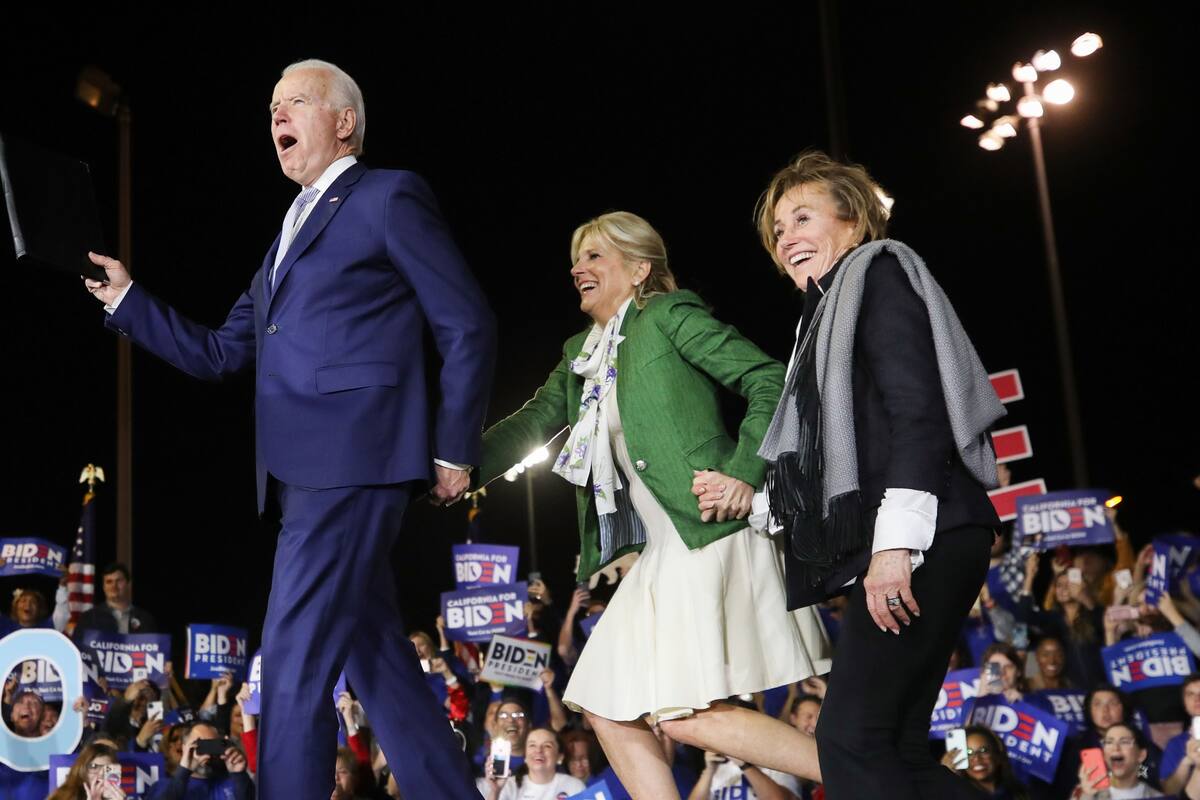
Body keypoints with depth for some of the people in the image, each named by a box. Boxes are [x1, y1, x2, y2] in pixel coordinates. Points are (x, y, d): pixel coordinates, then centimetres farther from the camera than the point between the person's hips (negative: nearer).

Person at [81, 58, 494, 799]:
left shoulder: (389, 196, 1)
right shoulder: (291, 234, 25)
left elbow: (469, 326, -4)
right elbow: (219, 355, 22)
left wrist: (453, 448, -7)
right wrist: (125, 298, 12)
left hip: (351, 460, -9)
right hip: (310, 467, 9)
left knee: (294, 662, -11)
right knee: (378, 660, 10)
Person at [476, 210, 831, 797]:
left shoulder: (669, 316, -2)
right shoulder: (581, 354, 21)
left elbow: (770, 380, -8)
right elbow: (532, 424, 17)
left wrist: (744, 471, -18)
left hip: (712, 533, -9)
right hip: (661, 551, 9)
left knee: (685, 715, -16)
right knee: (610, 710, 6)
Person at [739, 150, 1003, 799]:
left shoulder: (878, 273, 0)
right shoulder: (829, 313, 26)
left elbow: (918, 410, -13)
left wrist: (896, 542, -21)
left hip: (923, 540, -9)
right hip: (885, 549, 9)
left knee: (851, 735, -15)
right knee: (894, 745, 6)